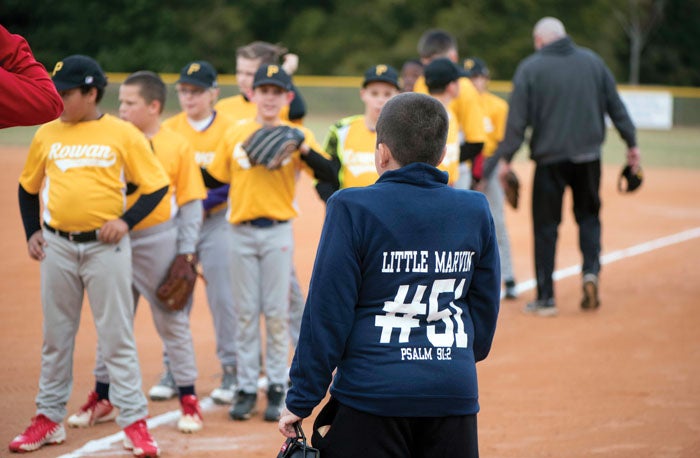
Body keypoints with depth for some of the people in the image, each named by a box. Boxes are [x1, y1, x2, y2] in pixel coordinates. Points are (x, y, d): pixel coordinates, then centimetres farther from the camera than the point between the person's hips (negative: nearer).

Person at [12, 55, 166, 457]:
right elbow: (28, 188, 17)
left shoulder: (124, 134, -6)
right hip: (58, 246, 4)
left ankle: (135, 423, 2)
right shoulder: (47, 135, 5)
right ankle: (49, 419, 20)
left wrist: (126, 221, -14)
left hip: (106, 247, -4)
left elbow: (158, 185, -3)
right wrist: (32, 232, 8)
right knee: (56, 336, 11)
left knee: (117, 337, -1)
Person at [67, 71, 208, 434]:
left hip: (159, 241, -4)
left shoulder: (177, 145, -3)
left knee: (172, 320, 2)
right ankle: (103, 397, 20)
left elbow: (190, 202, -2)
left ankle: (188, 398, 9)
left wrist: (186, 251, -7)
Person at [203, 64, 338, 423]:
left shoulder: (296, 135, 0)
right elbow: (214, 179, 11)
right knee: (245, 313, 5)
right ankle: (246, 388, 11)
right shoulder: (235, 134, 6)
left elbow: (330, 174, -11)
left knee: (276, 312, 1)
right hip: (241, 232, 2)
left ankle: (276, 387, 8)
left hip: (277, 232, -2)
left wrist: (303, 149, -24)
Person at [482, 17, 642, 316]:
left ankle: (546, 298, 5)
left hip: (549, 158, -3)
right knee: (588, 216, 19)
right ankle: (591, 271, -5)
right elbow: (615, 106, 8)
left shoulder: (530, 68, -3)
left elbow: (517, 120, -7)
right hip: (588, 155, 3)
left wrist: (506, 159, -3)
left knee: (545, 226, 4)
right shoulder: (593, 61, 7)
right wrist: (631, 142, 14)